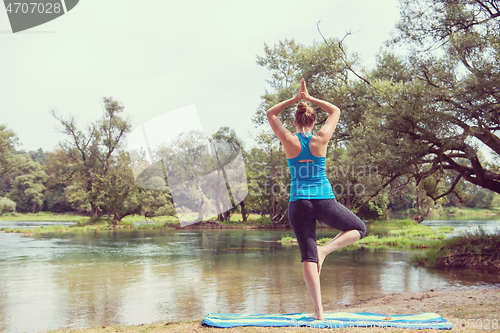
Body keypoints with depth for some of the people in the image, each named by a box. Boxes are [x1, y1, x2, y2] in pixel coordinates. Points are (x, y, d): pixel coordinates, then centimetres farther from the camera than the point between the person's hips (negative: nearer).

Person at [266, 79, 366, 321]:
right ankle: (325, 250, -2)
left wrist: (295, 99, 9)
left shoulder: (289, 141, -2)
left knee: (308, 256, 3)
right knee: (359, 229, 21)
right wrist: (310, 98, 12)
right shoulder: (320, 139, -2)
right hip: (324, 201, -1)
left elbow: (270, 114, 13)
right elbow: (335, 111, 14)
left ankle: (319, 310, -3)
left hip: (299, 203, 1)